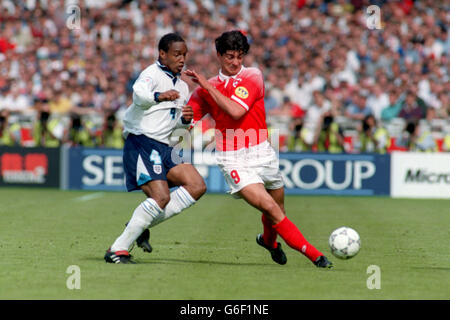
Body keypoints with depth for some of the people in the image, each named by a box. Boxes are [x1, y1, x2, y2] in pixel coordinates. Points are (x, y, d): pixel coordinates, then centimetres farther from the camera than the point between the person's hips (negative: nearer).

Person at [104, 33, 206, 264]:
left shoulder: (182, 87, 19)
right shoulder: (153, 74, -7)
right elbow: (139, 93, -30)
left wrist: (185, 120, 8)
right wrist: (159, 96, -51)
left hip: (162, 149, 8)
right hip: (141, 145, -8)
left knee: (197, 186, -6)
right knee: (161, 197, -21)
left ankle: (142, 225, 0)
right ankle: (118, 249, -15)